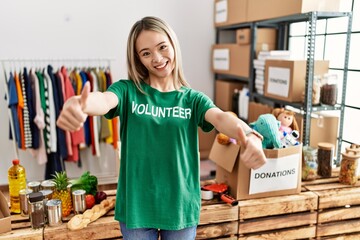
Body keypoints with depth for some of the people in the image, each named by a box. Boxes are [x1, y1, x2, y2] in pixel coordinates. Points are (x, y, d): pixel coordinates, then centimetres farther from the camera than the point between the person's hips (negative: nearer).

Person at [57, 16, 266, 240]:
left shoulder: (193, 99, -2)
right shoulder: (128, 90, -5)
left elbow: (221, 118, -21)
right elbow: (104, 100, -27)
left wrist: (249, 136, -44)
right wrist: (79, 104, -51)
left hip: (181, 205, 1)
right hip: (136, 206, -1)